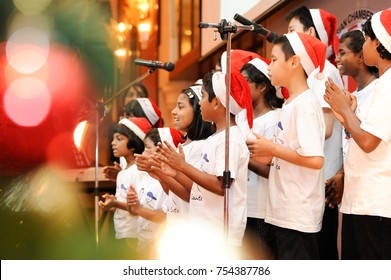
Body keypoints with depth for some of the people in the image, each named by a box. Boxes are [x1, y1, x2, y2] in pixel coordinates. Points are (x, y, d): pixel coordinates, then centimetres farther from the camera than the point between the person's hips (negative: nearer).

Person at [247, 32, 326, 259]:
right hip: (287, 213, 10)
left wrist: (272, 148, -14)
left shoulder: (305, 104, -14)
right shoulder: (291, 104, 14)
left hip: (298, 214, -10)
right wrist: (269, 157, 4)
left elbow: (315, 159, -23)